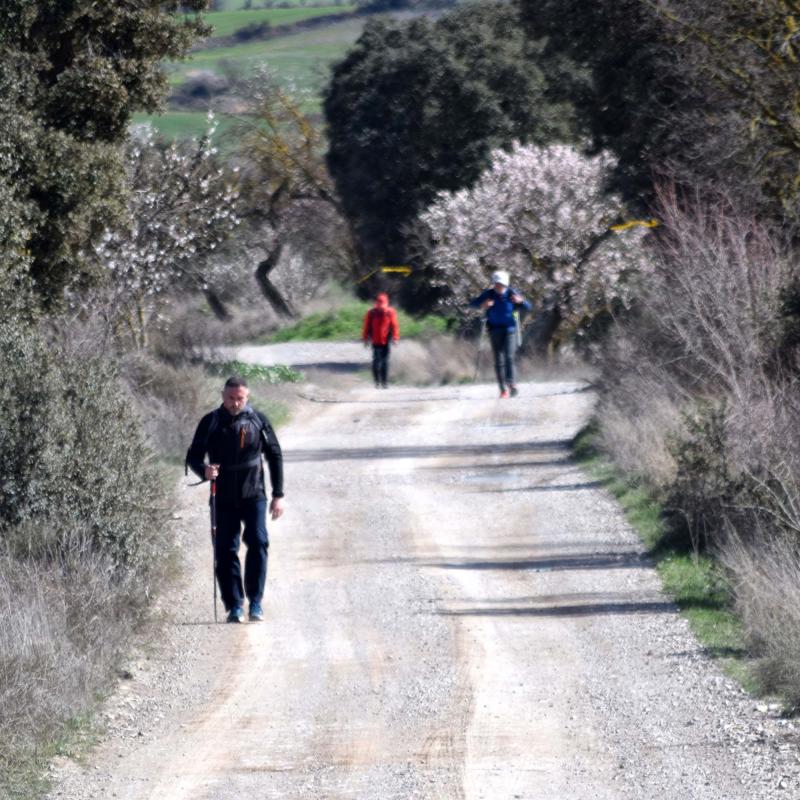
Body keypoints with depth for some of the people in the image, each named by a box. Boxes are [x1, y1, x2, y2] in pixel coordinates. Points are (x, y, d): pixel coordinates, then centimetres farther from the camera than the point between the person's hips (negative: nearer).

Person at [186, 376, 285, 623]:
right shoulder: (211, 423, 0)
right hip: (223, 499, 1)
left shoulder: (258, 420, 1)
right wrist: (203, 471, -21)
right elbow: (193, 456, 3)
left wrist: (278, 495, 5)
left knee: (258, 543, -14)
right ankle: (234, 605, 6)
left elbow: (275, 456, 8)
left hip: (253, 495, -1)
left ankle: (255, 601, -5)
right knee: (225, 550, -1)